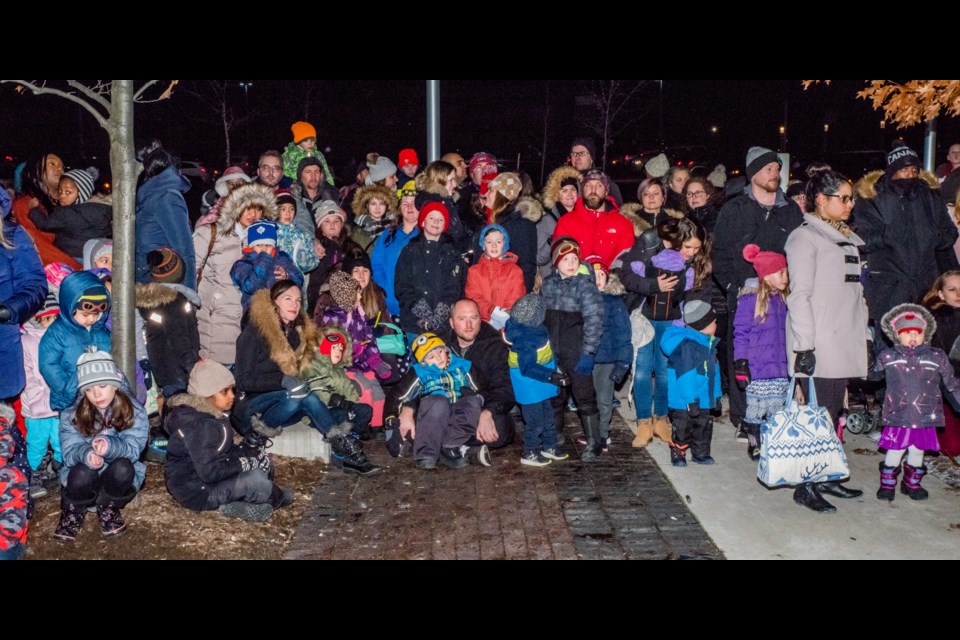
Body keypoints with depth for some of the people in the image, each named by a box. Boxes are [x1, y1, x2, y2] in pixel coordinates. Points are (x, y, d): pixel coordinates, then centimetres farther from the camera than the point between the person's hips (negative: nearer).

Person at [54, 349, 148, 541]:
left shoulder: (134, 410, -14)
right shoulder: (71, 414, -10)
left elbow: (133, 448, -23)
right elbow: (70, 452, -18)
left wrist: (110, 446, -45)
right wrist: (86, 454, -42)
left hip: (118, 479, 0)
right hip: (85, 480, 1)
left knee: (122, 467, -33)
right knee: (82, 473, -32)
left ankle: (108, 507, -1)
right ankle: (74, 511, 2)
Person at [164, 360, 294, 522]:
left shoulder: (213, 412, 4)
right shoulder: (197, 425, -26)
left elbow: (226, 449, 12)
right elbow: (210, 472, -30)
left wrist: (253, 453, -5)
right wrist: (246, 463, -19)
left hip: (207, 471, 10)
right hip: (194, 489, -10)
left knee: (264, 461, 5)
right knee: (256, 479, -23)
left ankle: (234, 505, -7)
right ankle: (275, 497, 8)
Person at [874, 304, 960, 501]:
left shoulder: (937, 357, 1)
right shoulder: (887, 357, 0)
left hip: (925, 419, 1)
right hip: (897, 419, -1)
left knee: (917, 452, 14)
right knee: (894, 452, 6)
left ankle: (912, 483, 35)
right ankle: (887, 484, 26)